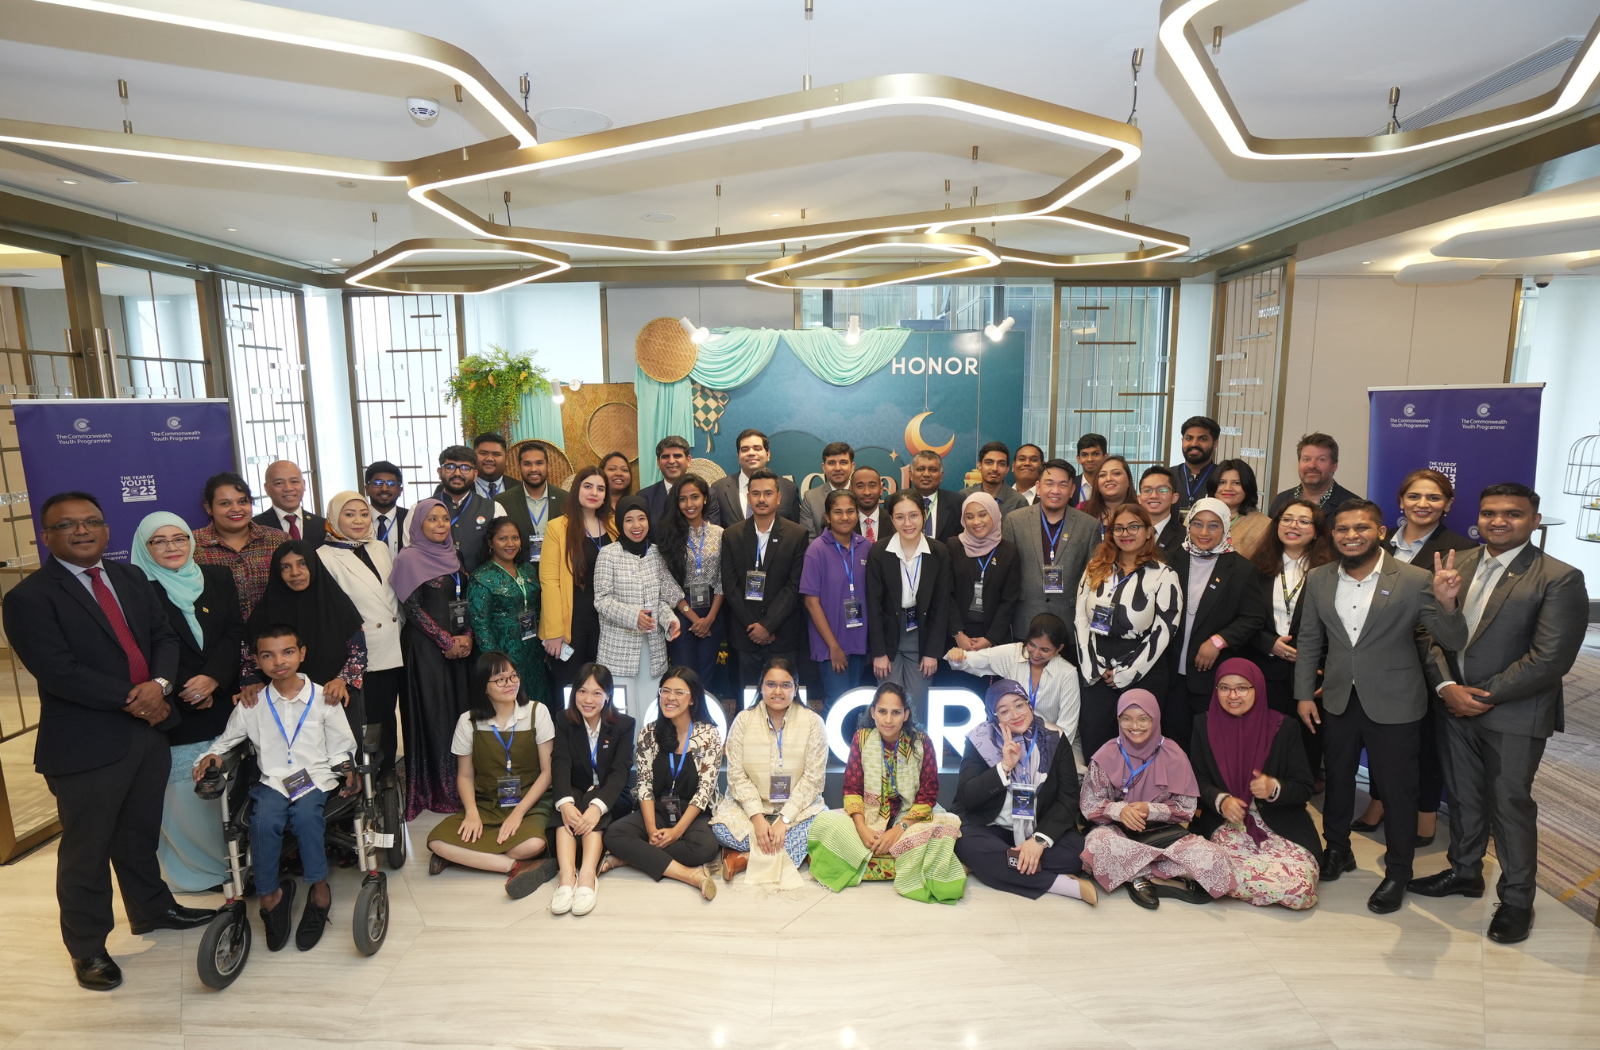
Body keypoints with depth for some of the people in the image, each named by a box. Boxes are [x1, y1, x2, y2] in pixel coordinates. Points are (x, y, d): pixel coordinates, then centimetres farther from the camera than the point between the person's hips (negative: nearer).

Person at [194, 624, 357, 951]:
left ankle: (319, 887, -16)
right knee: (264, 821, -28)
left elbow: (341, 745, 6)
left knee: (305, 815, -31)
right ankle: (269, 893, -10)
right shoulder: (252, 705, 6)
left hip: (315, 777, -2)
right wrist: (210, 756, -3)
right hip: (273, 780, 2)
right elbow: (226, 740, 17)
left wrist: (345, 766, -11)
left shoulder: (321, 697, 2)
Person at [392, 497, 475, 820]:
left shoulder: (452, 556, 13)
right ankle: (438, 791, 8)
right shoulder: (409, 558, -5)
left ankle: (461, 783, 17)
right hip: (426, 646, -6)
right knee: (434, 714, -1)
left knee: (459, 708, 7)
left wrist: (466, 636, -2)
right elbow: (413, 608, -10)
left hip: (459, 645, 6)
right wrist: (446, 641, -10)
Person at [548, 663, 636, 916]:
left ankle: (587, 874, -50)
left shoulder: (624, 724, -6)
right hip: (576, 794, 1)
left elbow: (620, 771, -18)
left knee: (592, 804, -33)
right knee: (569, 806, -32)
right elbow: (560, 764, -16)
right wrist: (565, 802, -36)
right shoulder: (564, 721, -1)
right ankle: (567, 875, -49)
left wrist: (597, 806, -37)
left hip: (610, 799, -1)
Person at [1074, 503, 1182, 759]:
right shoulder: (1096, 569, 8)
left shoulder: (1163, 575, -4)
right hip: (1096, 672, 3)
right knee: (1091, 742, 6)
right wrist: (1092, 668, -5)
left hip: (1142, 673, -3)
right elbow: (1082, 619, 4)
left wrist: (1125, 674, -11)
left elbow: (1163, 631, -9)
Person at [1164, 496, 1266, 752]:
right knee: (1174, 738, 11)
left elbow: (1254, 619, -5)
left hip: (1214, 674, -2)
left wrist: (1219, 641, -16)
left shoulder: (1242, 570, -2)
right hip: (1173, 673, 3)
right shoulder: (1174, 560, 5)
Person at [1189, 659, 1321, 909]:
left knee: (1300, 892, -22)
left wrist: (1274, 788, -22)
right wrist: (1221, 800, -19)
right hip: (1227, 825, -1)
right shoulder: (1204, 725, 2)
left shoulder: (1284, 727, -1)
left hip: (1282, 826, 1)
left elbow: (1304, 787, -1)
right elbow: (1199, 779, 2)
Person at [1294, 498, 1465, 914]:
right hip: (1338, 700, 4)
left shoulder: (1415, 580, -12)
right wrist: (1304, 694, 4)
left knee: (1397, 789, 9)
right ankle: (1337, 850, 40)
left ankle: (1397, 873, 29)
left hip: (1393, 704, -3)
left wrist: (1446, 602, -33)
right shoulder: (1318, 580, -1)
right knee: (1337, 779, 19)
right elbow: (1309, 642, 6)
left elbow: (1453, 641, -14)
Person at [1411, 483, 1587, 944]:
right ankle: (1464, 871, 36)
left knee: (1510, 805, 6)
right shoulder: (1456, 565, 5)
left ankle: (1517, 900, 24)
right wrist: (1447, 687, -9)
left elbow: (1550, 659, -16)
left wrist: (1487, 696, -14)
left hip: (1514, 715, -5)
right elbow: (1432, 633, 4)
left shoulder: (1560, 579, -10)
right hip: (1454, 705, 5)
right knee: (1462, 796, 17)